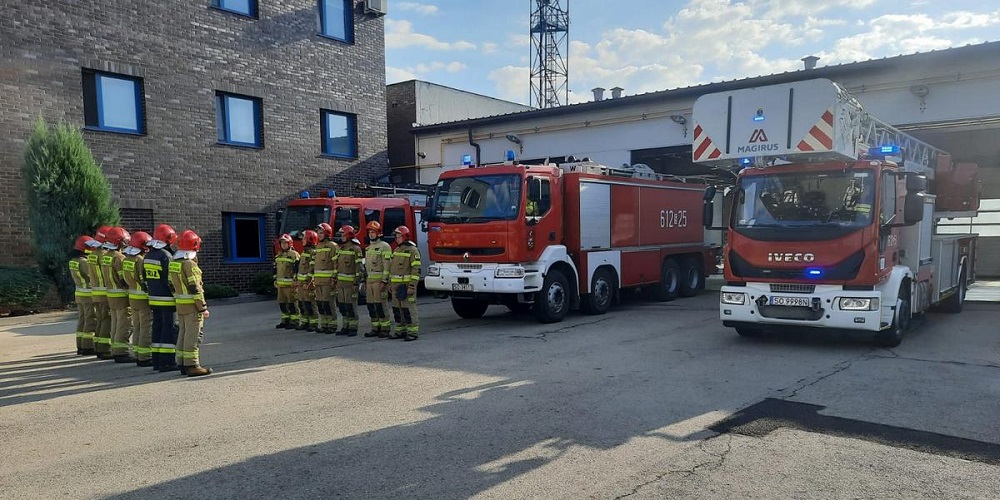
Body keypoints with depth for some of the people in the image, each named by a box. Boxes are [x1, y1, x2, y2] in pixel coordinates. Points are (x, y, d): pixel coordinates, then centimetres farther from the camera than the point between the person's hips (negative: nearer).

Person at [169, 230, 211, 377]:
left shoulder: (173, 264, 10)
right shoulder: (190, 264, -16)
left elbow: (173, 284, 15)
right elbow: (195, 289, -19)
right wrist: (203, 308, -15)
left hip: (179, 305, 9)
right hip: (192, 305, -9)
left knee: (183, 333, 15)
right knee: (193, 335, -4)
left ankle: (182, 364, 20)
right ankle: (192, 365, -2)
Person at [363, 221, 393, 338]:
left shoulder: (384, 246, -8)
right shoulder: (368, 248, 19)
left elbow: (387, 265, -14)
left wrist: (384, 281, -19)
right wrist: (365, 281, 20)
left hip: (380, 281, -8)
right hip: (369, 280, 8)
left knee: (381, 305, -7)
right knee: (371, 305, 8)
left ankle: (385, 329, -1)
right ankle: (375, 328, 15)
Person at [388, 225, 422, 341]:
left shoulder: (412, 250, -8)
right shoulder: (396, 250, 18)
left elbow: (416, 270, -14)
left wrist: (412, 286, -19)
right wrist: (390, 284, 18)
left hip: (406, 285, -8)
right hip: (396, 285, 8)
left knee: (408, 309, -8)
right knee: (397, 309, 11)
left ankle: (413, 332, -4)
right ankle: (400, 331, 19)